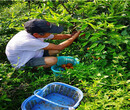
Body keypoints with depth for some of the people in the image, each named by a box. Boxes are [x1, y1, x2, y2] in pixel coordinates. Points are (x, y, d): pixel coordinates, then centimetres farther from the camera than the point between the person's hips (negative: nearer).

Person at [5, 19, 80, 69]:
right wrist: (75, 37, -26)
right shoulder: (30, 41, -39)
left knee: (57, 50, -5)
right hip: (22, 63, -8)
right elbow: (59, 47, -34)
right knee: (53, 60, -27)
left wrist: (71, 35, -6)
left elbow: (58, 36, 2)